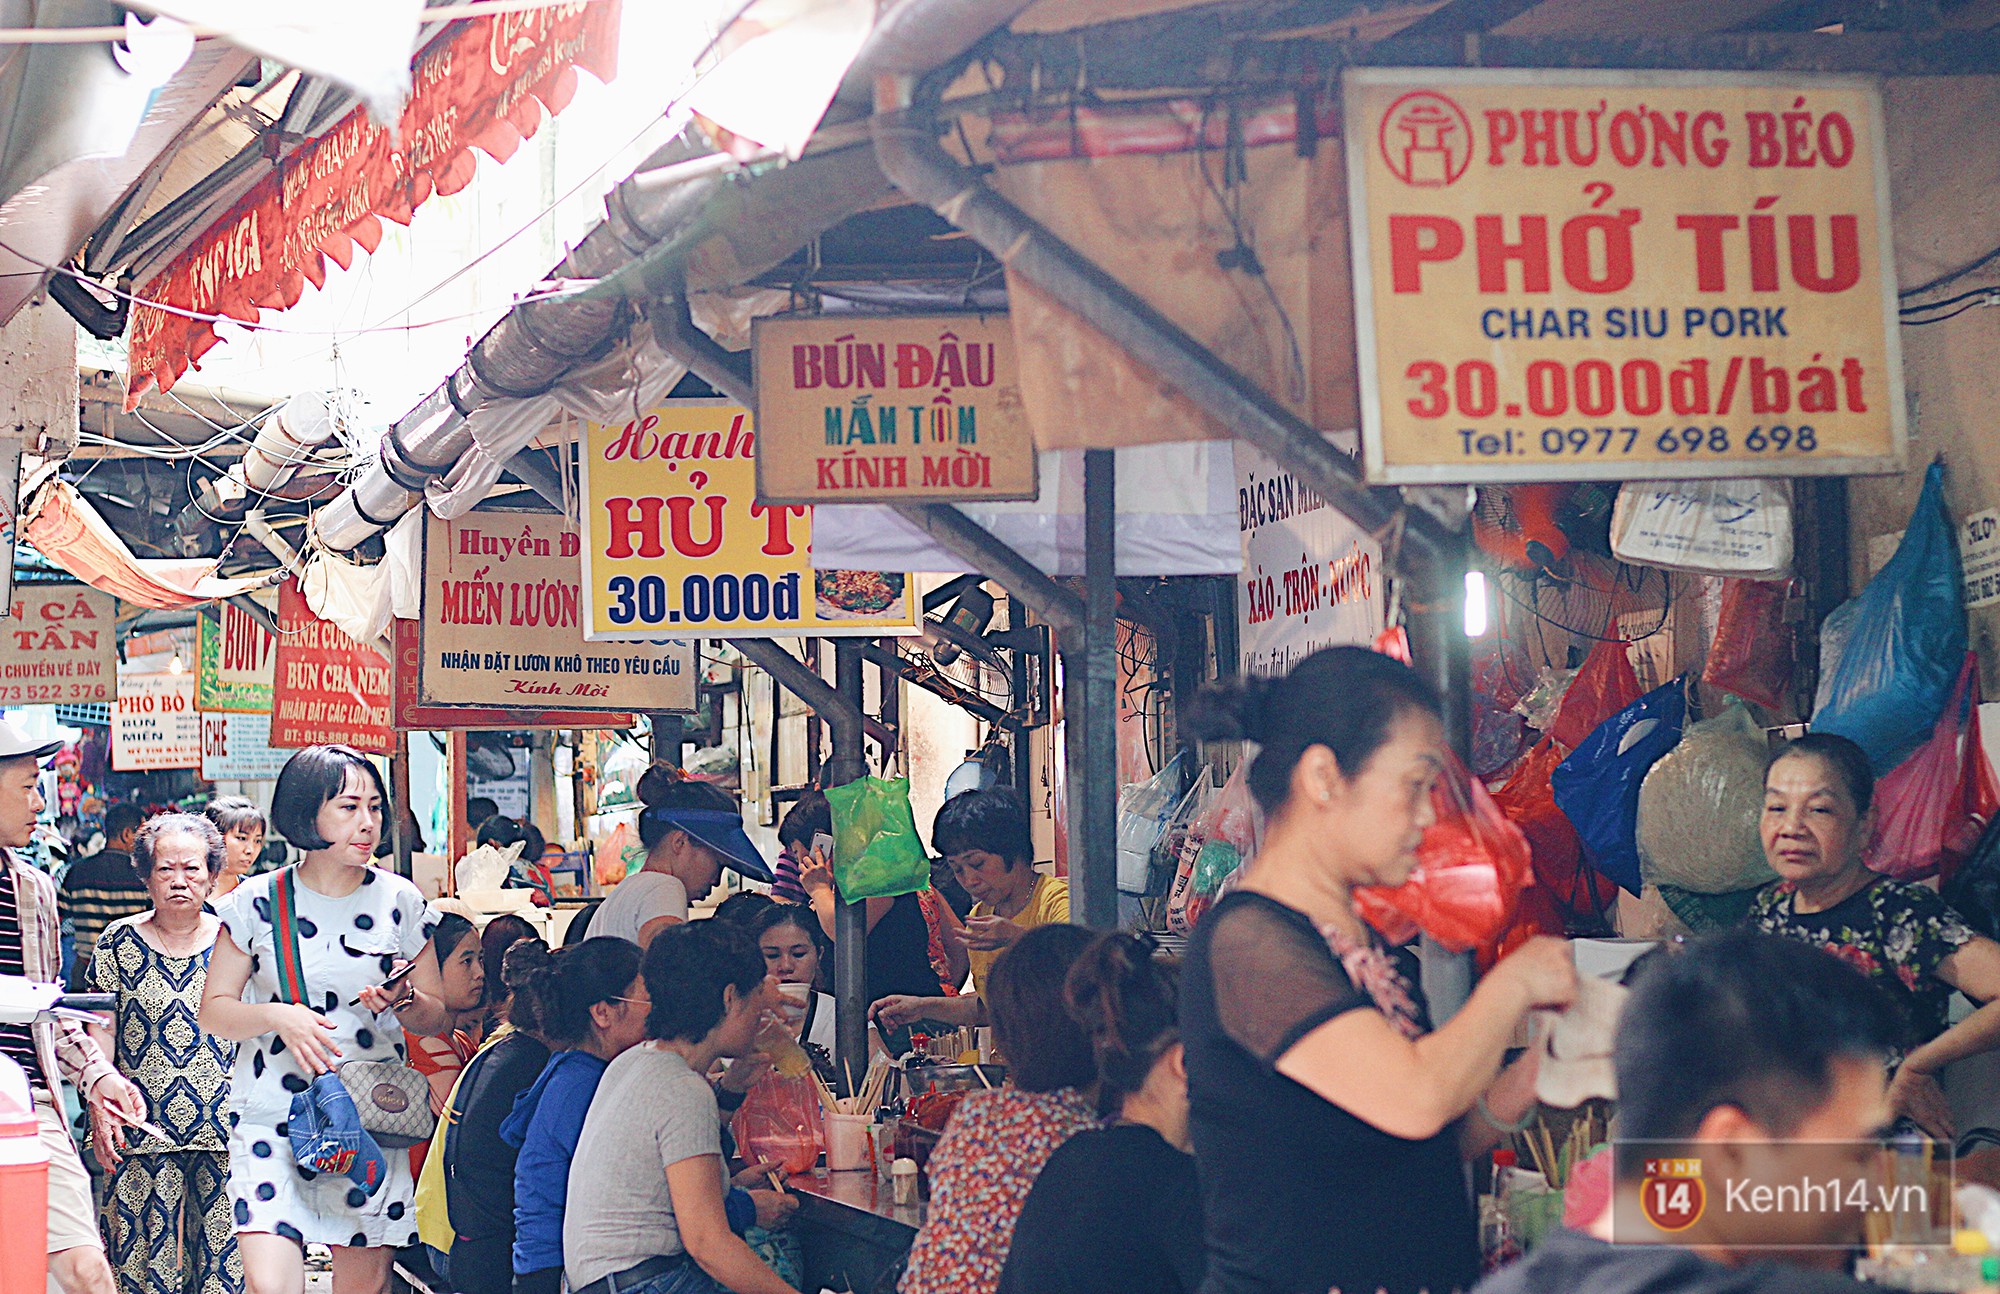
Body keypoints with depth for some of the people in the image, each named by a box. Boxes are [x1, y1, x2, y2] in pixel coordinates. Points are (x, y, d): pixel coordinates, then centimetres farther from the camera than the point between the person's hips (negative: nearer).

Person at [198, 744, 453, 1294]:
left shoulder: (400, 901, 5)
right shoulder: (258, 901, 2)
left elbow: (440, 1017, 11)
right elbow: (214, 1011, 4)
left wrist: (403, 1000, -11)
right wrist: (279, 1016, -15)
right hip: (272, 1118, -1)